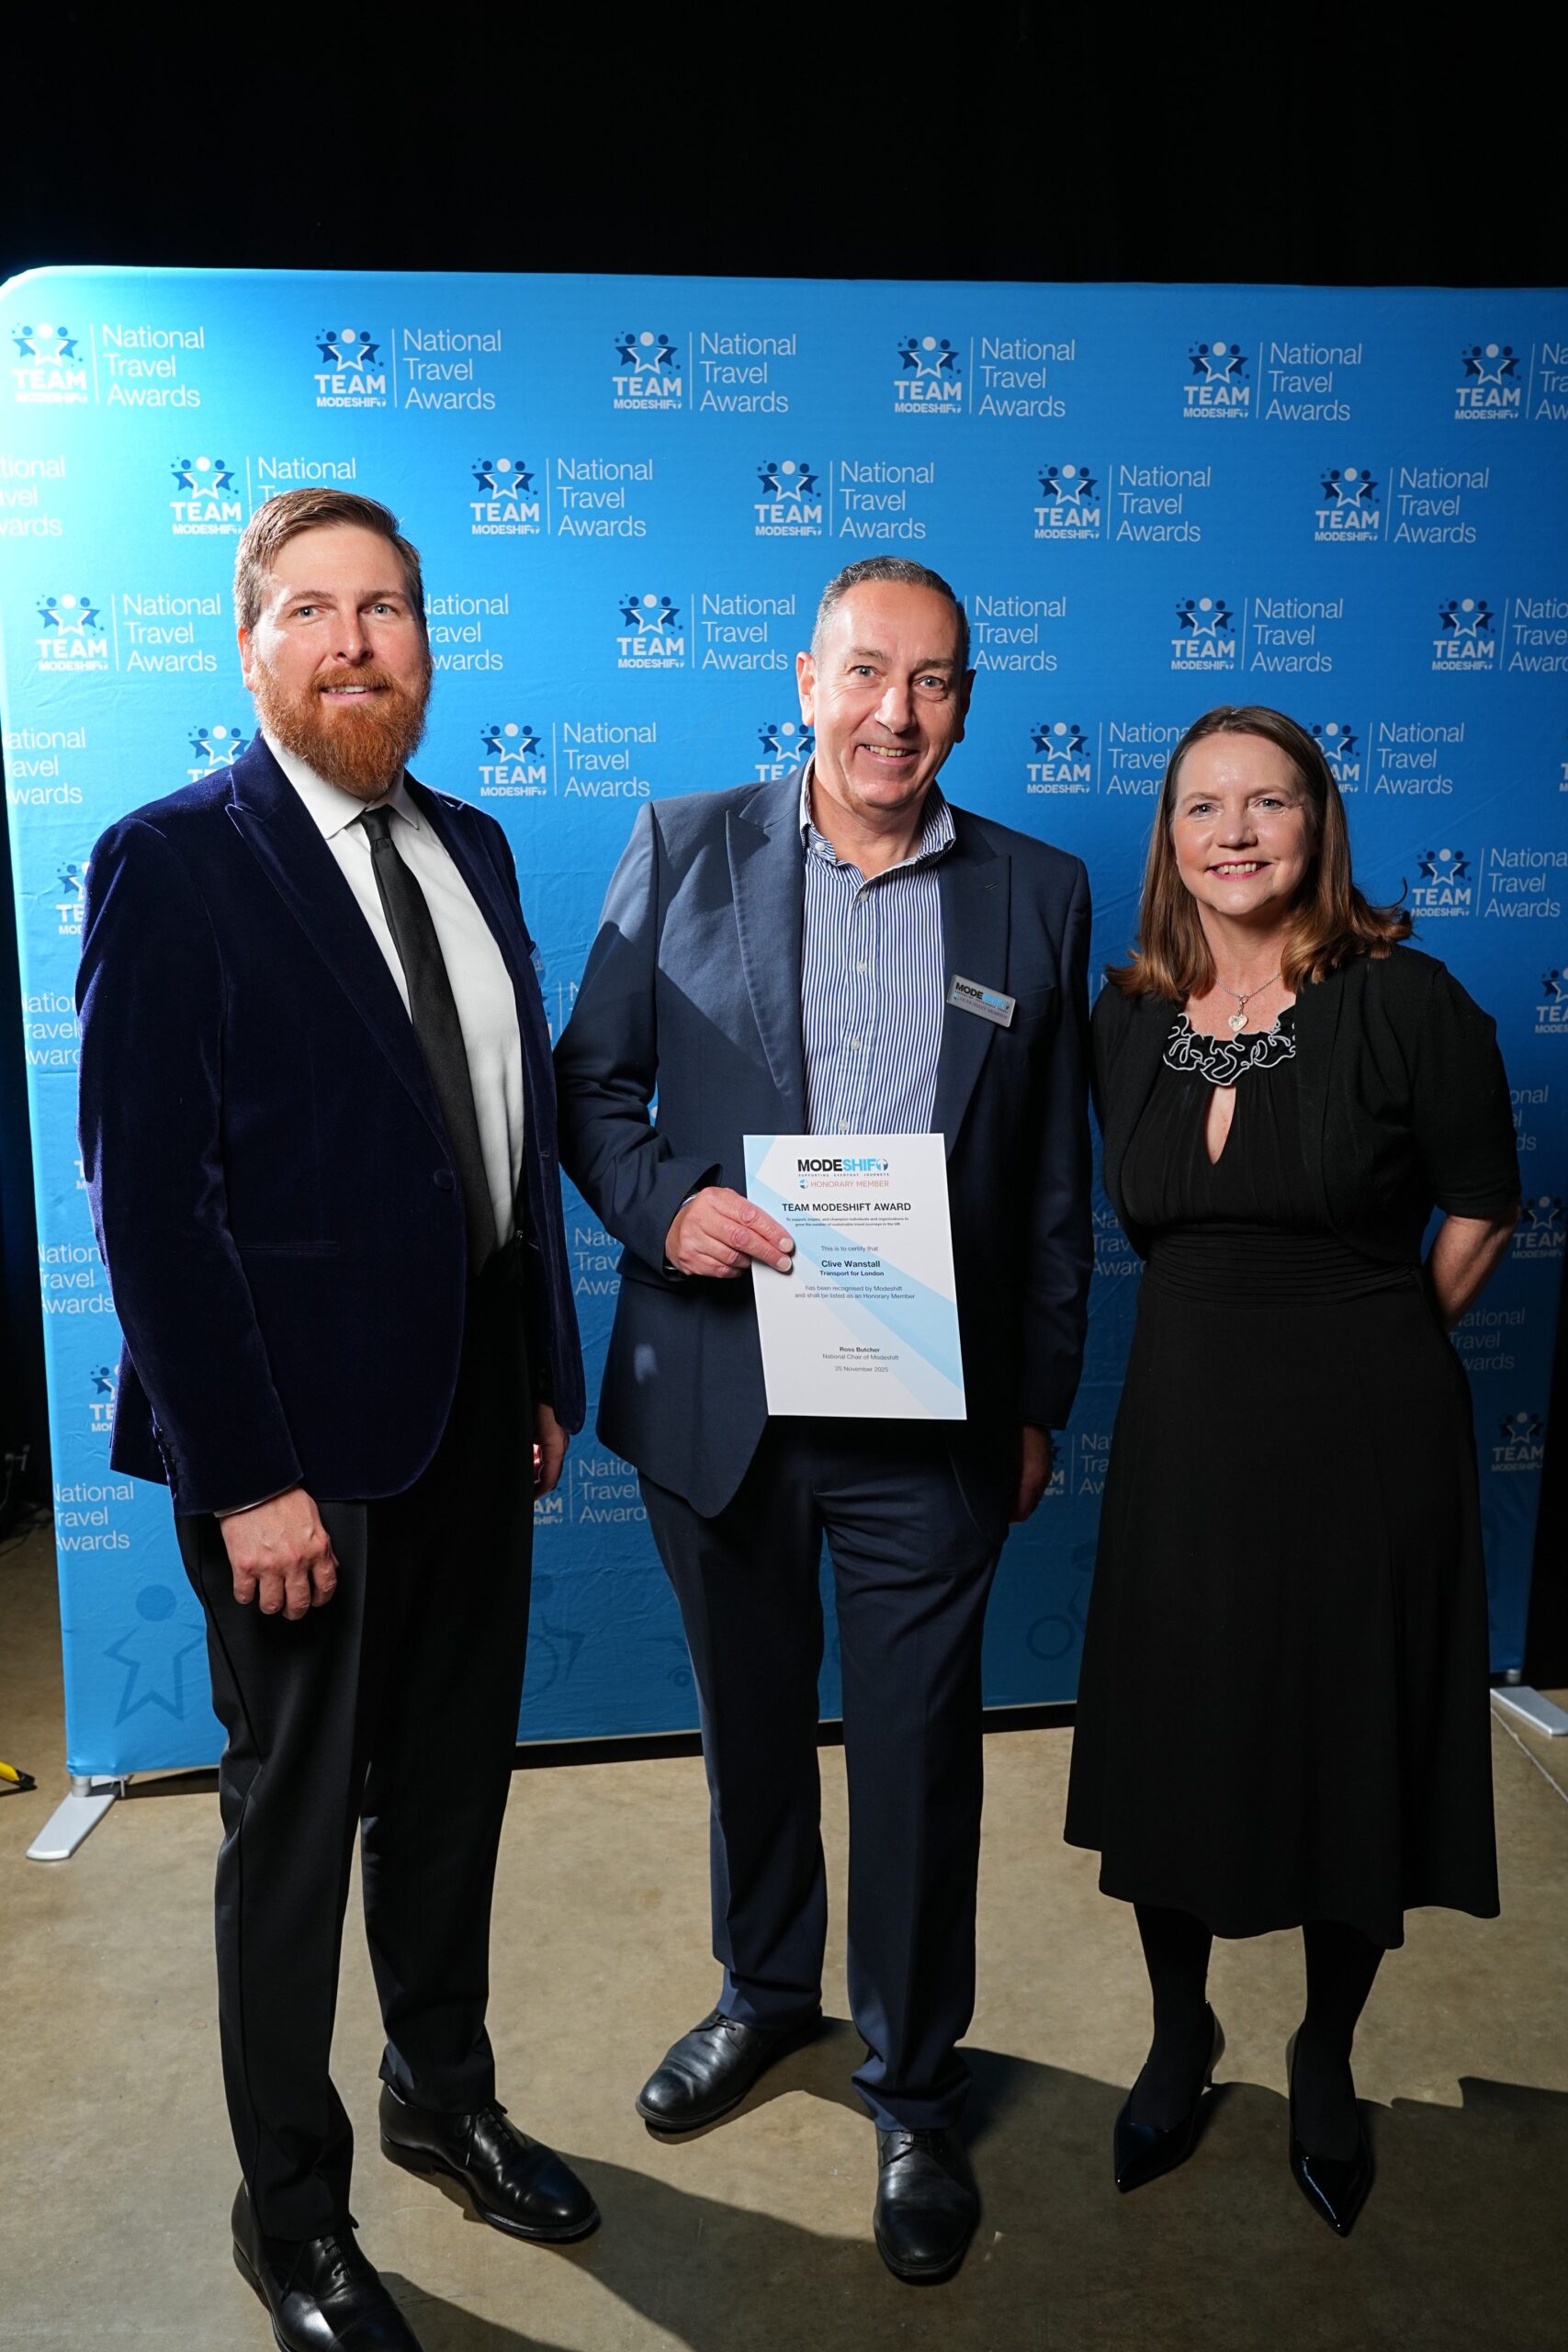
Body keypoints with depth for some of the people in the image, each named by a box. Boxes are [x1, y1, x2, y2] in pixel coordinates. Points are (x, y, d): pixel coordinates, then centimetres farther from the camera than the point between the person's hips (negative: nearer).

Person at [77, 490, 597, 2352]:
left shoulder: (471, 849, 8)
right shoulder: (172, 864, -12)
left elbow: (517, 1128, 10)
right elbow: (152, 1195, -16)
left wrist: (546, 1373, 9)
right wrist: (245, 1479, -18)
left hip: (474, 1419, 6)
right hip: (302, 1440, -6)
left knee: (455, 1779, 22)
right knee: (296, 1819, 12)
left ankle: (444, 2092, 46)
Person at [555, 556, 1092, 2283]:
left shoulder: (1037, 895, 1)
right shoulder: (683, 849, 0)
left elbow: (1054, 1180, 4)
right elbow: (590, 1080, 3)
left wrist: (1039, 1402, 6)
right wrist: (660, 1205, -17)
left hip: (929, 1418, 0)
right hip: (718, 1398, 1)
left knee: (919, 1753, 10)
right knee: (750, 1721, 20)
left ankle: (912, 2091, 34)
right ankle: (765, 1985, 48)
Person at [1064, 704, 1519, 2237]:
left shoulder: (1404, 1000, -11)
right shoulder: (1127, 1019, 2)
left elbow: (1481, 1207, 0)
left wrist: (1367, 1340, 6)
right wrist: (1238, 1318, 8)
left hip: (1362, 1433, -3)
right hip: (1184, 1424, 3)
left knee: (1353, 1749, 12)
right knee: (1170, 1745, 12)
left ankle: (1326, 2060, 39)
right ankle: (1179, 2039, 39)